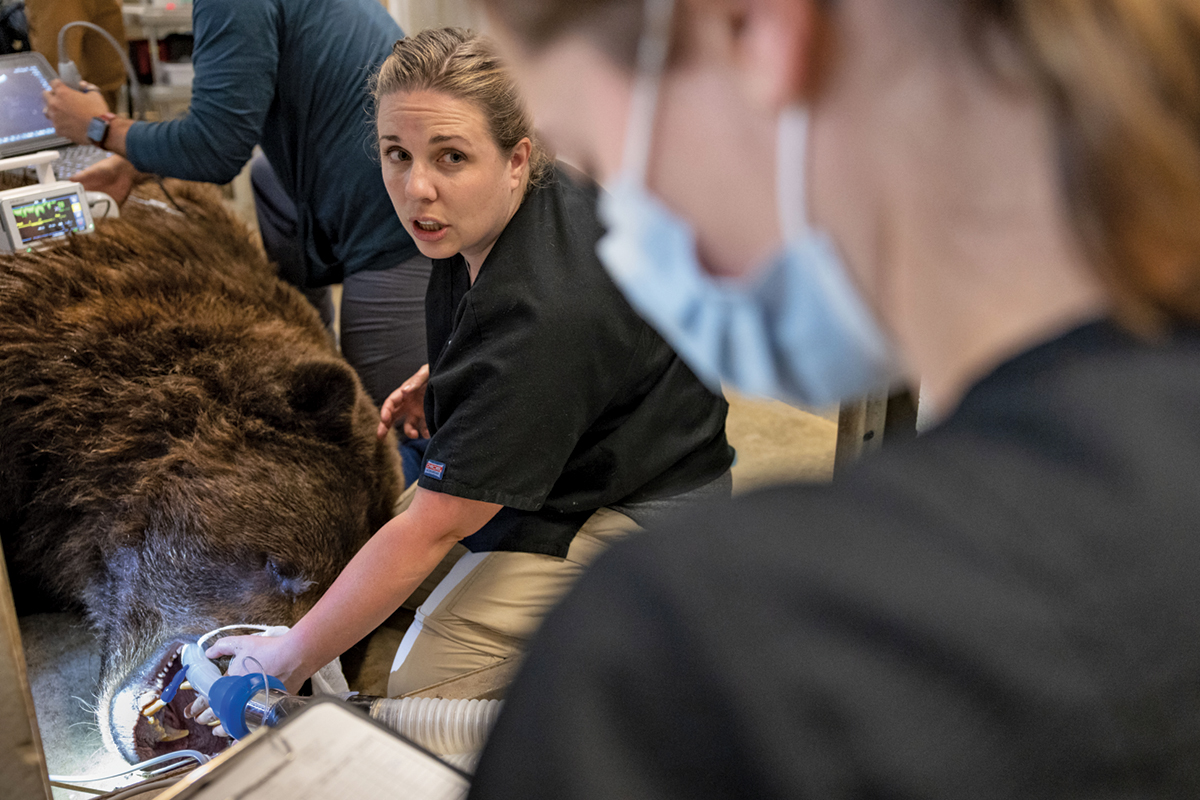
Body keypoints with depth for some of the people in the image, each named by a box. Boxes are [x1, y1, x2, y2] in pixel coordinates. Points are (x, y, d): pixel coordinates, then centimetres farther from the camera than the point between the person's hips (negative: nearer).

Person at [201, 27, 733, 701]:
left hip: (632, 513, -9)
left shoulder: (541, 322, -36)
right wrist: (443, 379, 2)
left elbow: (432, 529, -30)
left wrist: (289, 660, -21)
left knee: (418, 683, -15)